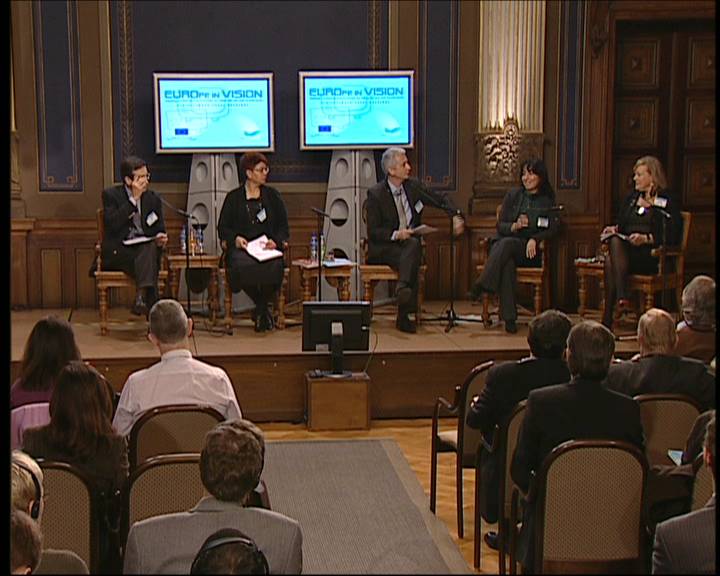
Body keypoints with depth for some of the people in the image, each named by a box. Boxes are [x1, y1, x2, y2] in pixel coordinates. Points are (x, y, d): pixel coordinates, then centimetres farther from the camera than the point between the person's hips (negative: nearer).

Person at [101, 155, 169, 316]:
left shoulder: (153, 199, 14)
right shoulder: (110, 195, 3)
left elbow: (159, 230, 17)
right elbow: (112, 224, -13)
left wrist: (160, 238, -10)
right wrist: (134, 198, -11)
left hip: (146, 247, 3)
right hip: (118, 252, -3)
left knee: (150, 248, -34)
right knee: (147, 261, -32)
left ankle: (141, 298, -44)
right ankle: (150, 304, -36)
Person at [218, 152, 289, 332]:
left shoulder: (273, 195, 17)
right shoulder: (234, 197, 13)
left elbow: (284, 226, 14)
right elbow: (222, 227, 11)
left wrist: (275, 241, -7)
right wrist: (235, 238, -10)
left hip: (268, 247, 1)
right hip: (241, 248, -1)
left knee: (273, 266, -34)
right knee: (242, 266, -36)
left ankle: (261, 310, -8)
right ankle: (264, 310, -12)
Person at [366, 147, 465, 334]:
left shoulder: (413, 186, 7)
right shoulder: (376, 194, -6)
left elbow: (442, 199, 17)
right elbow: (373, 232, -8)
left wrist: (456, 216, -1)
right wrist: (396, 234, -23)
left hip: (410, 245, 4)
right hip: (383, 248, -4)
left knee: (414, 244, -34)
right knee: (411, 261, -34)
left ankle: (403, 287, -45)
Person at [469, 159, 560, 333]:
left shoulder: (548, 201, 11)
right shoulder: (513, 195, 14)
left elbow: (552, 229, -1)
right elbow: (500, 225, 7)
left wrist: (534, 239, -19)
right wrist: (515, 226, -15)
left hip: (529, 250, -1)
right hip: (504, 243, 2)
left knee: (507, 243, -37)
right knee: (507, 263, -36)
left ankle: (482, 285, -38)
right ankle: (509, 317, -39)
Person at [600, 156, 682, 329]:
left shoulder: (667, 201, 3)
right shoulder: (631, 198, 23)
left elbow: (672, 237, -6)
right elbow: (621, 225, 26)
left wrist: (646, 238, -17)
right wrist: (614, 229, 4)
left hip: (652, 256, -5)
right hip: (624, 251, 5)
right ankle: (622, 297, -40)